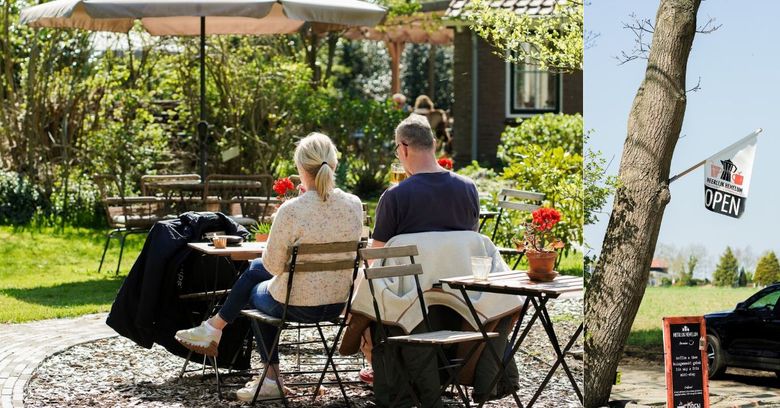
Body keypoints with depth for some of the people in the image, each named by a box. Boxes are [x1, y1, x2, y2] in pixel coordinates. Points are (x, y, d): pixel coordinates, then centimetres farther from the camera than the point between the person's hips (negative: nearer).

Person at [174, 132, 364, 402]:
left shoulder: (291, 211, -24)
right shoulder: (354, 205, -8)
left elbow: (273, 265, -12)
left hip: (298, 304, -5)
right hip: (340, 303, 5)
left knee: (256, 292, 31)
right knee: (254, 268, 27)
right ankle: (214, 328, 36)